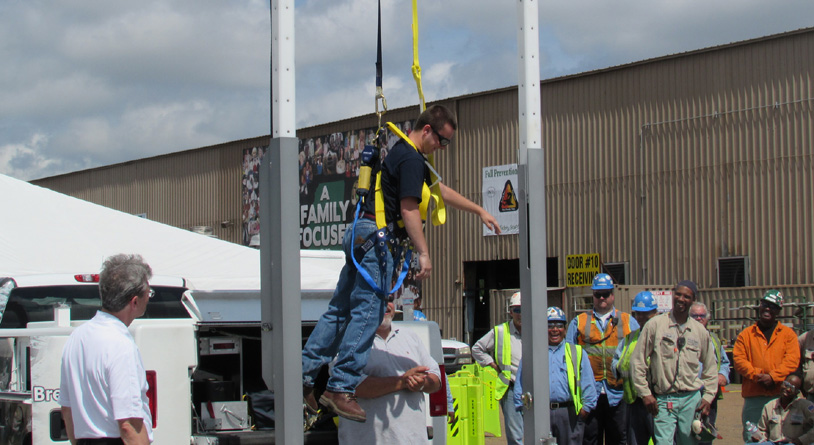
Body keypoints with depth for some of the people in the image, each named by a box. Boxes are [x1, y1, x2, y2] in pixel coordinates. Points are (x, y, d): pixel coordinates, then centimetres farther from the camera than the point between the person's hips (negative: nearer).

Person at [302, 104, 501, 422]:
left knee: (341, 310, 10)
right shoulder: (411, 159, -10)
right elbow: (409, 208, -18)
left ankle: (304, 376, 9)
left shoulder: (406, 154, 24)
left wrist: (479, 211, 39)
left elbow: (441, 190, 35)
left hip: (362, 236, 11)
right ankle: (341, 388, -16)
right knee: (367, 312, -13)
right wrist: (423, 253, -20)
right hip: (377, 237, -11)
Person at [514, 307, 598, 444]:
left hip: (568, 412, 0)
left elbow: (588, 383, 9)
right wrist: (523, 407, 5)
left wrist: (586, 407, 0)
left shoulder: (577, 353, 14)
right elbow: (520, 384, 14)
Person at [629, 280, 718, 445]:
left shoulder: (700, 331, 9)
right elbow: (637, 362, 1)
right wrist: (645, 393, -3)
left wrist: (708, 397, 9)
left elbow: (710, 367, 19)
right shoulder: (655, 325, -1)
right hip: (663, 400, -3)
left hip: (691, 400, 3)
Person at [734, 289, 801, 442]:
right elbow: (739, 359, 2)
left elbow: (792, 360, -2)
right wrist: (757, 375, -13)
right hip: (753, 396, 1)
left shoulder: (788, 334, 10)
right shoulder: (746, 335, 12)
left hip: (781, 395, -1)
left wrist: (773, 377, -14)